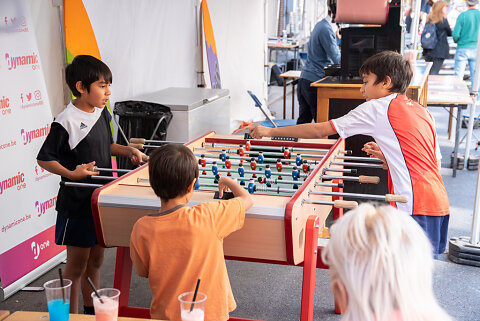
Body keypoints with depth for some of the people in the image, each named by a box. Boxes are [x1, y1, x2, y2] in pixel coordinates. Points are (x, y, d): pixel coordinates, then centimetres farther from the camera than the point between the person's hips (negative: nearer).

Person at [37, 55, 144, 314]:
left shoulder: (102, 113, 6)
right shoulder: (66, 122, -18)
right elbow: (44, 158, -14)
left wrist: (128, 151, 4)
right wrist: (71, 173, -27)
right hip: (77, 203, -7)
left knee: (95, 259, 18)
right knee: (77, 265, 3)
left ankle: (92, 311, 33)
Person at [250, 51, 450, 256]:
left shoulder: (378, 108, -3)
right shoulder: (422, 111, 18)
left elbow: (318, 131, -1)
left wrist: (270, 131, 7)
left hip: (416, 207, -8)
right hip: (438, 202, 8)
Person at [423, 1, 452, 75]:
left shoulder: (429, 19, 6)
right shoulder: (443, 21, -10)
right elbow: (450, 33, 3)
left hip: (428, 50, 6)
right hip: (439, 51, -6)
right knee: (434, 73, -4)